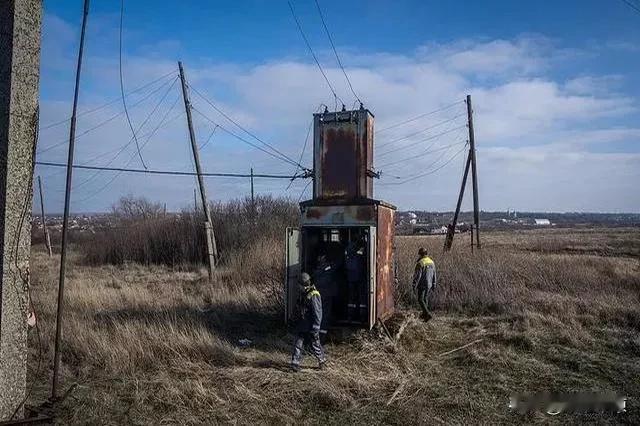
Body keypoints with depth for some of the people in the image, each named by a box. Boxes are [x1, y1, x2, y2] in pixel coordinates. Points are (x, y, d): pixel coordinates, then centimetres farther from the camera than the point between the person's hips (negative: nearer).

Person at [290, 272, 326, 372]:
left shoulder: (314, 296, -19)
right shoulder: (303, 293, 9)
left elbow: (317, 314, -20)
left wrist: (315, 329, -20)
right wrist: (298, 322, 22)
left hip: (311, 327, -7)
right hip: (302, 325, 7)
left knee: (315, 345, 8)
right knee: (298, 343, 3)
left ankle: (322, 360, 28)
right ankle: (295, 364, 8)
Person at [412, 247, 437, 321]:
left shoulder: (420, 263, -18)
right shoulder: (431, 262, 4)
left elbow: (417, 275, -20)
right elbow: (434, 274, 10)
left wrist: (414, 285, -14)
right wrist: (434, 285, 17)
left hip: (422, 285, -7)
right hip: (429, 284, 7)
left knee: (420, 300, 1)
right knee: (425, 298, 19)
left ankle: (428, 314, -13)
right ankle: (424, 314, 28)